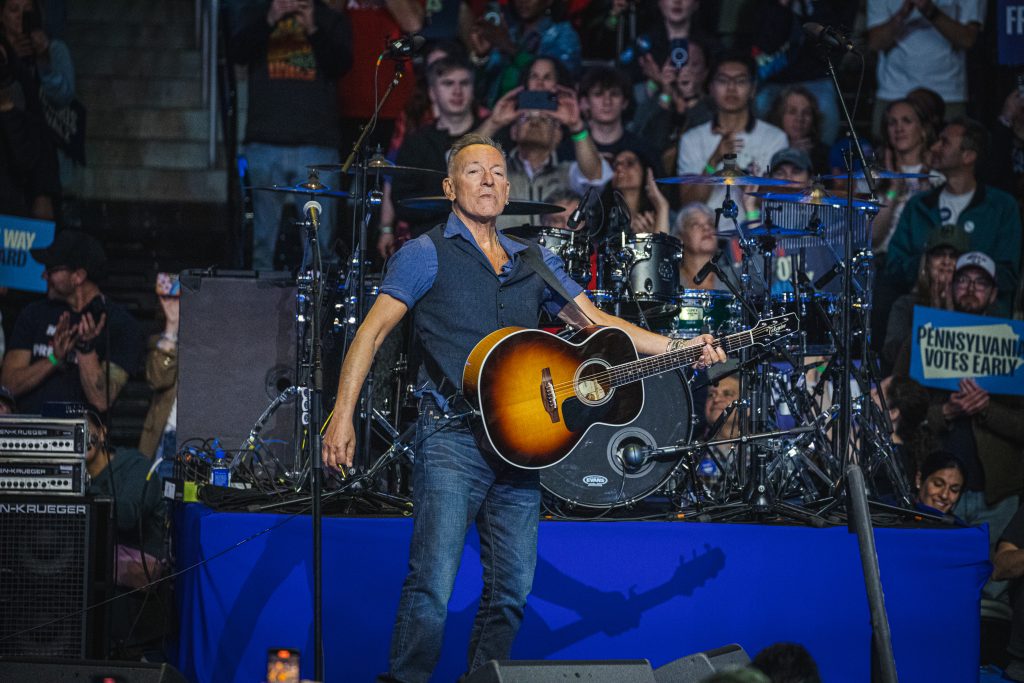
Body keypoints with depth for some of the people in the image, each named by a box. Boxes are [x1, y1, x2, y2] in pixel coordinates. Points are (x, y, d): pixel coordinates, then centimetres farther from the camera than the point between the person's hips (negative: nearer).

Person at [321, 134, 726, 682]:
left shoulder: (534, 263, 18)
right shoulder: (427, 256, 3)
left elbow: (600, 323, 17)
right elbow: (372, 332, -4)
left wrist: (681, 348, 4)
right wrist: (343, 415, -16)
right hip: (453, 438, -5)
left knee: (512, 590, 5)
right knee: (432, 586, -14)